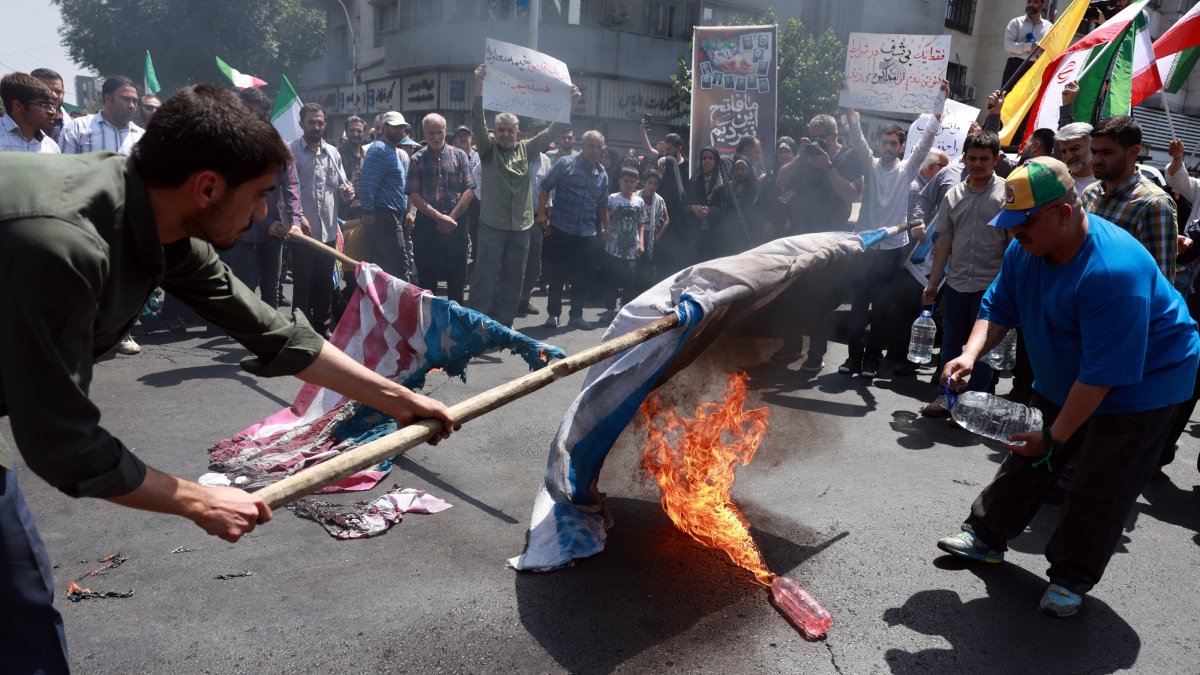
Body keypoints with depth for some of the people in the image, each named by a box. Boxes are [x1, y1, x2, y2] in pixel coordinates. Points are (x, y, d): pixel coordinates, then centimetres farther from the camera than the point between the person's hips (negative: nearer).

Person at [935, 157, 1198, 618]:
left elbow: (1103, 373, -34)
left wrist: (1056, 437, -28)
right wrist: (971, 354, -23)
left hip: (1141, 386, -7)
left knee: (1099, 489, 0)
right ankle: (987, 537, 27)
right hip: (1064, 380, 8)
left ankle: (1072, 578, 16)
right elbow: (998, 308, -2)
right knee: (1027, 460, 13)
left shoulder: (1114, 272, -36)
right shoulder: (1025, 250, -11)